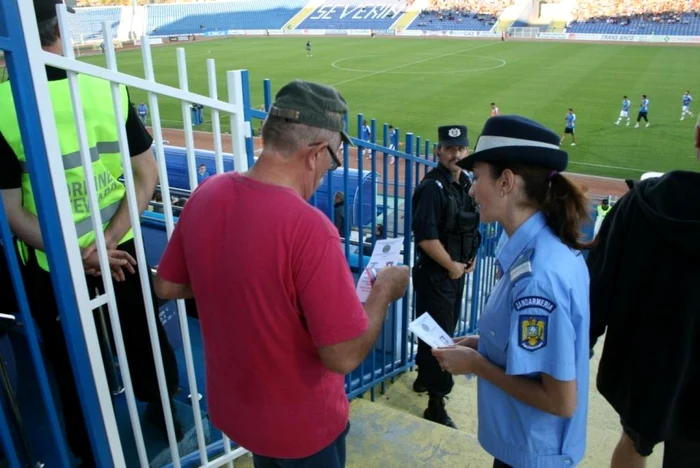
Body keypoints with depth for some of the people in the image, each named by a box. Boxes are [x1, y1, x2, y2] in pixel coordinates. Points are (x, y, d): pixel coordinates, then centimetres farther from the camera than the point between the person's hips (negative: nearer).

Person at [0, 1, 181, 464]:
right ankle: (164, 410, 47)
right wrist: (107, 241, -12)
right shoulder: (108, 88, -10)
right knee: (142, 332, 24)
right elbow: (147, 176, -8)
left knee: (74, 362, 18)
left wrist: (77, 257, -13)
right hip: (120, 248, 2)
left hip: (52, 264, -2)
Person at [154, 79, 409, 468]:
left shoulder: (206, 195, -12)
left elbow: (167, 286, 2)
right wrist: (383, 291, -12)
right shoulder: (308, 227, -33)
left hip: (231, 405, 6)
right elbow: (344, 356, -27)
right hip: (300, 424, -5)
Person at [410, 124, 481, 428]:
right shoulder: (432, 187, -19)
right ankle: (436, 403, 11)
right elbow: (426, 237, -26)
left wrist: (471, 258, 7)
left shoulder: (464, 183, 8)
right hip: (435, 273, -9)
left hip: (456, 271, 9)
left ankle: (425, 378, 41)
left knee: (443, 331, 21)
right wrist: (451, 266, -16)